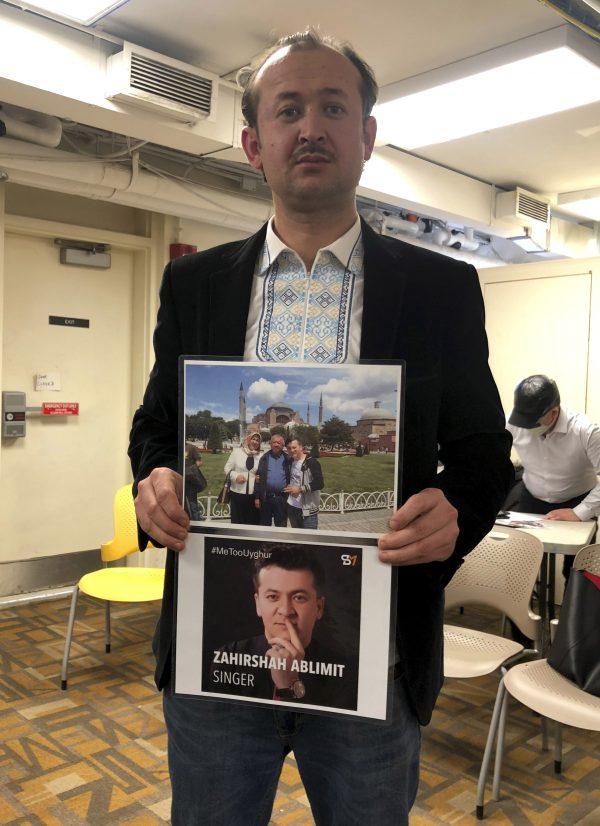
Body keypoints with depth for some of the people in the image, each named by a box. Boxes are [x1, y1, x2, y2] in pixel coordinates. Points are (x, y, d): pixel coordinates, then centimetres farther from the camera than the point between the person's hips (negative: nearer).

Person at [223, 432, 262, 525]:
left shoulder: (260, 456, 6)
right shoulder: (237, 451, 2)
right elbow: (227, 468, 2)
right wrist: (236, 476, -16)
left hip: (253, 494, 2)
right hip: (237, 493, -1)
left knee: (252, 522, 7)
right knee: (236, 521, 5)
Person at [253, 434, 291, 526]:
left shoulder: (287, 459, 3)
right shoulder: (265, 458, 5)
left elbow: (290, 478, 2)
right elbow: (258, 478, 3)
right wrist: (257, 497, -1)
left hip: (281, 498, -1)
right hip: (266, 497, 1)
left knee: (281, 526, 6)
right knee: (265, 524, 11)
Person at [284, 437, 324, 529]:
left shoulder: (312, 462, -12)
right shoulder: (290, 462, 10)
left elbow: (320, 484, -20)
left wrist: (300, 489, -23)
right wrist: (289, 488, 8)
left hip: (308, 510, -7)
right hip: (292, 507, 7)